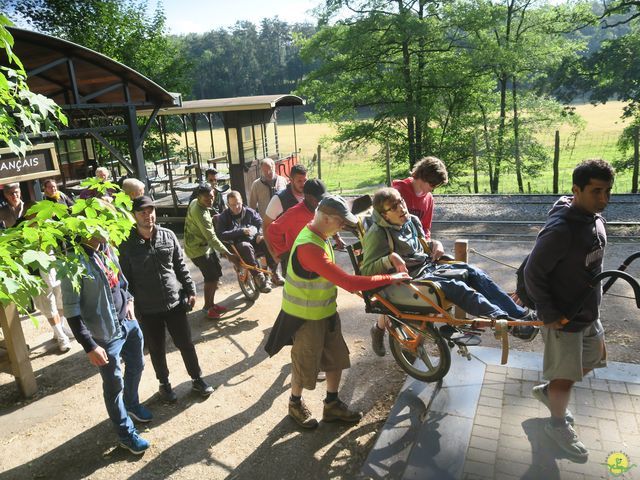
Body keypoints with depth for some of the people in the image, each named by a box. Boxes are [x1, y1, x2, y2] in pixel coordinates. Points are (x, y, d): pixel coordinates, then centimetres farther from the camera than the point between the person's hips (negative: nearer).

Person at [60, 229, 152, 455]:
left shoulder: (106, 248, 0)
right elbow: (71, 310, -20)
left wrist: (128, 300, 6)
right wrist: (89, 346, -20)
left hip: (128, 321, 8)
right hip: (106, 334, -7)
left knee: (136, 366, 25)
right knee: (114, 385, 9)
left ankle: (132, 404, 52)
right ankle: (126, 434, 27)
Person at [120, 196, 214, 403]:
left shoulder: (168, 235, -2)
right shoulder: (127, 244, -8)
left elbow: (180, 266, 6)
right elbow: (125, 278, -3)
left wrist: (190, 290, 3)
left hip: (175, 302, 2)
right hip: (147, 309, -1)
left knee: (186, 344, 11)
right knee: (156, 349, 14)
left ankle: (197, 379, 30)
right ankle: (164, 384, 36)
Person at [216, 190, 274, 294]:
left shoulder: (249, 212, 16)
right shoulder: (223, 217, 6)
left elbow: (261, 223, 12)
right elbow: (221, 235, -8)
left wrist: (260, 234, -11)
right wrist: (241, 231, -17)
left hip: (255, 241, 3)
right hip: (237, 246, -3)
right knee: (246, 247, -39)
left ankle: (273, 272, -18)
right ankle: (259, 277, -38)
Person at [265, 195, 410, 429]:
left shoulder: (317, 235, -2)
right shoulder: (310, 248, -34)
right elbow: (349, 282, -36)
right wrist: (390, 278, -29)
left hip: (326, 311, 9)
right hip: (305, 317, -9)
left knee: (336, 359, 17)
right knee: (304, 365, 12)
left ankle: (332, 405, 35)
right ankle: (296, 404, 38)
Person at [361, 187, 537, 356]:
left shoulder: (412, 221, 9)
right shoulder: (377, 234, -13)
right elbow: (366, 270, -18)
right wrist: (390, 258, -31)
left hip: (427, 267, 8)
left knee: (473, 272, -6)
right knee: (456, 286, -27)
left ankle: (520, 314, -7)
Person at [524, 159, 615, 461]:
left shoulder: (594, 217, -2)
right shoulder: (560, 230, -29)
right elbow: (532, 273, -24)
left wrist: (594, 298, 16)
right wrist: (548, 315, -21)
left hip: (589, 312, 8)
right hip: (563, 318, -8)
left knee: (590, 362, 24)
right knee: (565, 376, 9)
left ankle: (546, 391, 45)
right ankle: (558, 425, 34)